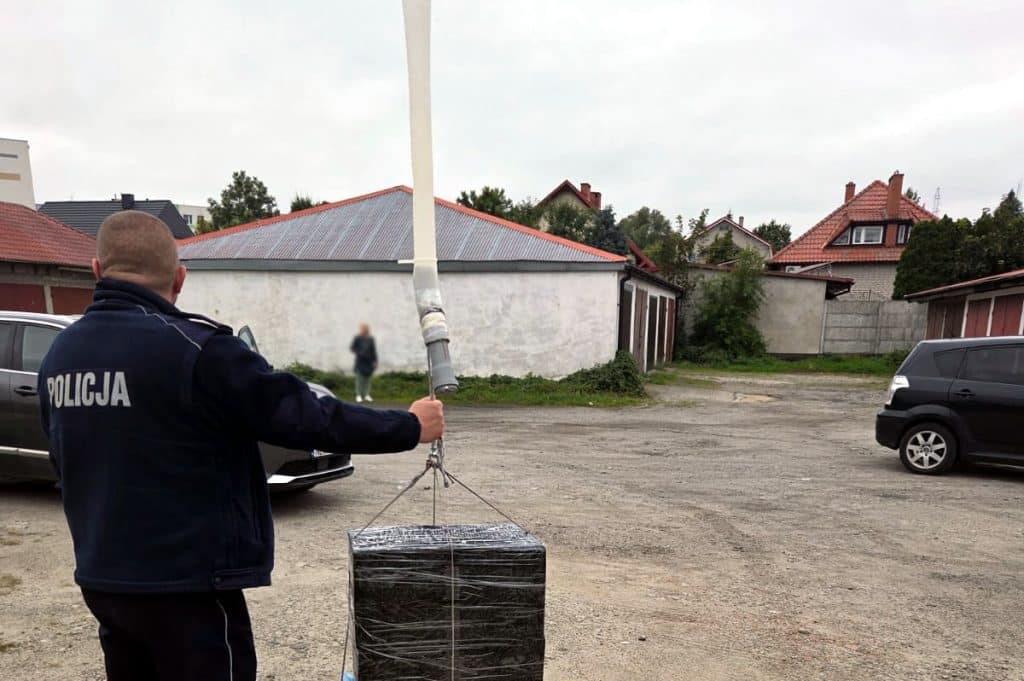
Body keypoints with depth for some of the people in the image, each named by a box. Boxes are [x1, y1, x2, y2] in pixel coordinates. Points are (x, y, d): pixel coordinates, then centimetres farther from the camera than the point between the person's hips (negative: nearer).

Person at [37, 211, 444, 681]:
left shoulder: (60, 354, 3)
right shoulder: (193, 347, -21)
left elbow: (67, 466, 15)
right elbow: (304, 416, -20)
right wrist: (409, 427, -9)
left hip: (101, 578, 8)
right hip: (185, 584, -7)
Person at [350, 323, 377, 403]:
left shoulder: (370, 339, 8)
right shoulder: (357, 338, -3)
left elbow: (373, 351, 10)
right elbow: (352, 347, 1)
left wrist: (374, 361, 7)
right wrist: (359, 352, -15)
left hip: (369, 361, 3)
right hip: (360, 361, -3)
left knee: (367, 378, 6)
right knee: (359, 378, -3)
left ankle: (367, 395, 12)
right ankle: (358, 395, 2)